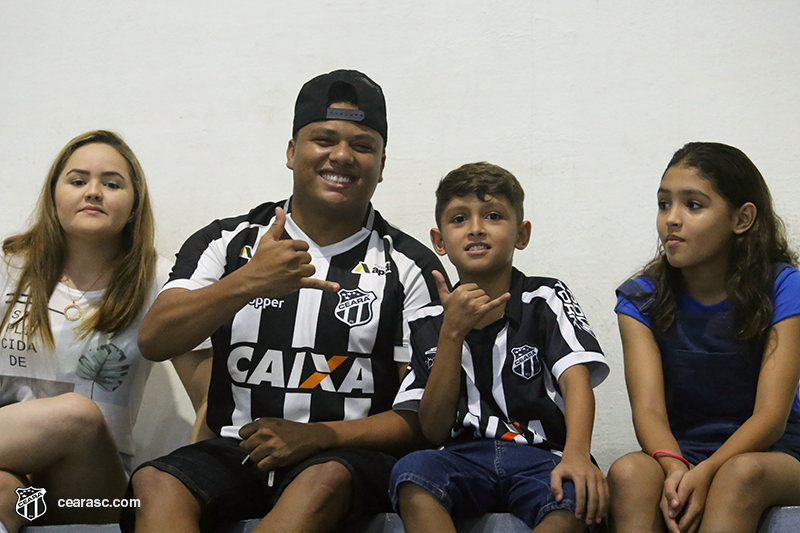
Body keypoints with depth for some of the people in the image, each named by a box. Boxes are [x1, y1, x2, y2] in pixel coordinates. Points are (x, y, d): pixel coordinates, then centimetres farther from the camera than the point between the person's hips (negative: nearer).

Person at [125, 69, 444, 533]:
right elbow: (154, 342, -3)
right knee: (155, 483, -29)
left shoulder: (411, 267, 5)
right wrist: (247, 283, -19)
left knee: (326, 481, -36)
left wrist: (317, 436, -13)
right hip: (235, 449, 2)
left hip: (347, 453, -2)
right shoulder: (229, 242, 10)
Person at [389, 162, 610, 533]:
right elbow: (433, 431, 3)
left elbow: (575, 378, -9)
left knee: (576, 498, -36)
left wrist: (576, 456, -30)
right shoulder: (428, 324, 12)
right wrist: (452, 333, -7)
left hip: (540, 458, -1)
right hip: (463, 458, 2)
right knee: (411, 470, -33)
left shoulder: (546, 300, 8)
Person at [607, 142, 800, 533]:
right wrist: (674, 468, -32)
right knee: (629, 471, -31)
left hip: (765, 454, -2)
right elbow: (648, 407, -10)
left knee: (741, 472, -36)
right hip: (677, 453, 2)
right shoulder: (640, 299, 2)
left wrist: (706, 472, -31)